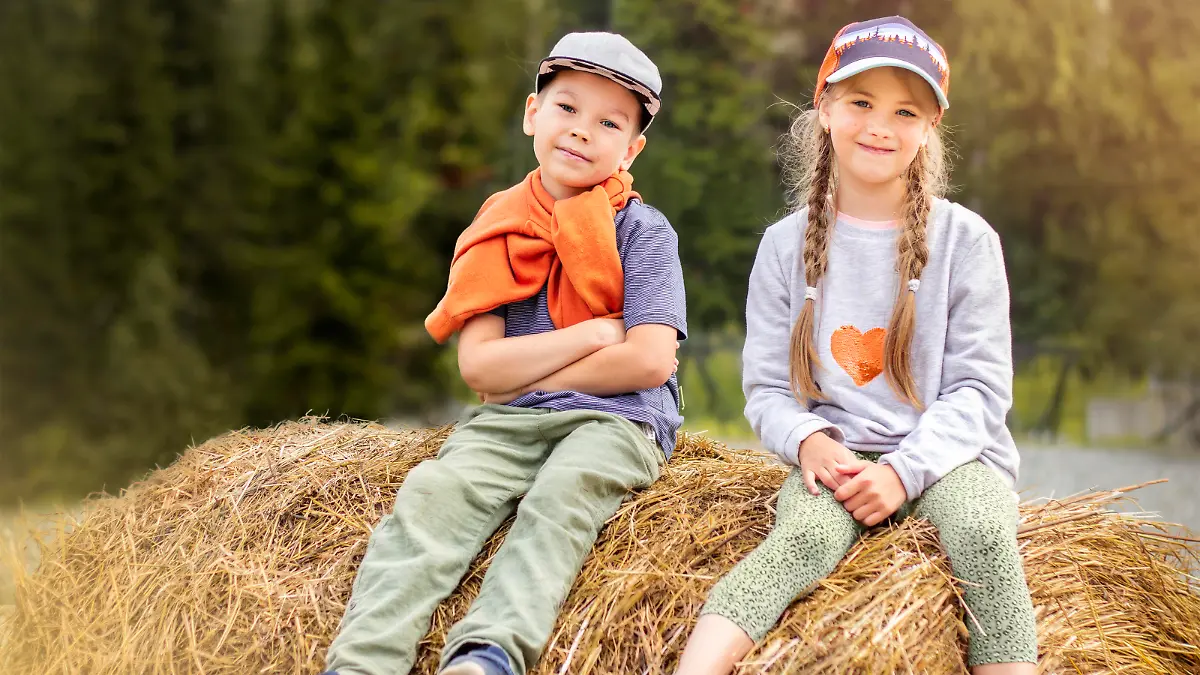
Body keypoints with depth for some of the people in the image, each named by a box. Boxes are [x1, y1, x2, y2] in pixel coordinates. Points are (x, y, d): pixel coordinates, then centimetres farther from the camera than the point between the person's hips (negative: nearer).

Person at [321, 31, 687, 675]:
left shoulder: (642, 231, 1)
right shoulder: (500, 231, 10)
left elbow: (649, 361, -11)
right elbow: (479, 365, 0)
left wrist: (524, 376, -5)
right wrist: (593, 334, -9)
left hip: (612, 422, -3)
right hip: (506, 425, 3)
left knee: (560, 496, -33)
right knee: (433, 491, -24)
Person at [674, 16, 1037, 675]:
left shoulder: (964, 239, 1)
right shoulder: (787, 244, 6)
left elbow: (978, 387, -2)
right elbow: (766, 388, 7)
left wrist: (905, 468, -17)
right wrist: (808, 440, -15)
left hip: (945, 453, 0)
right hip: (834, 454, 0)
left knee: (982, 529, -33)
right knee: (804, 536, -32)